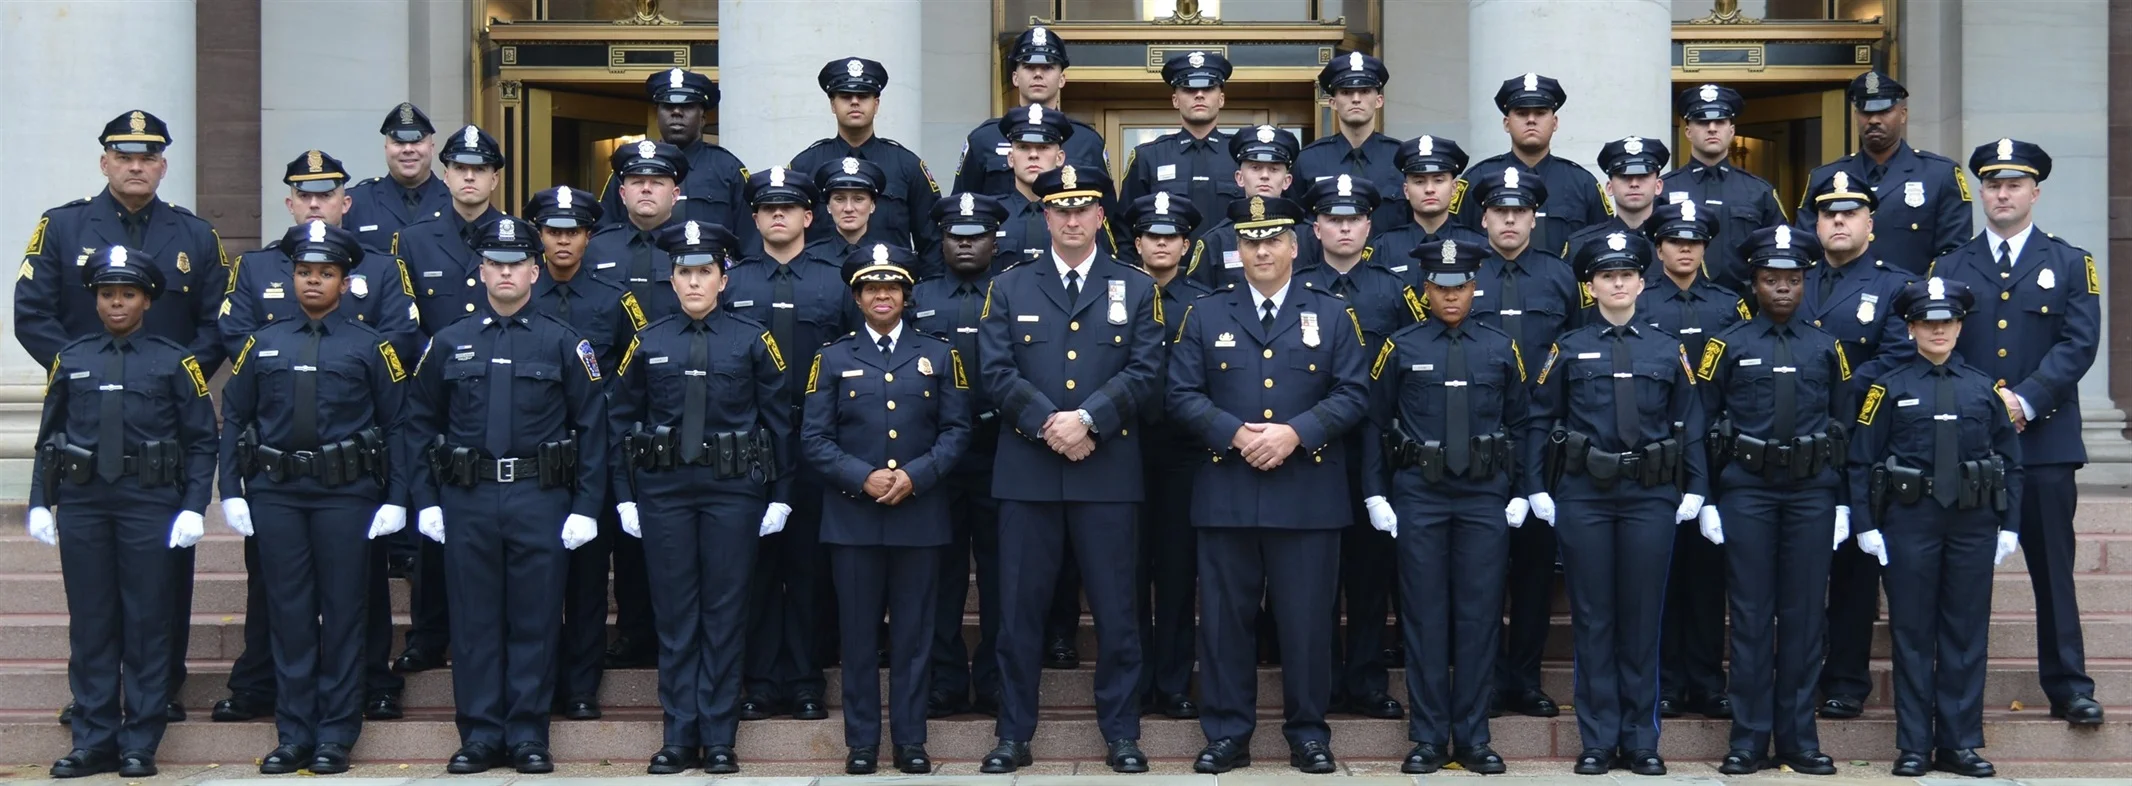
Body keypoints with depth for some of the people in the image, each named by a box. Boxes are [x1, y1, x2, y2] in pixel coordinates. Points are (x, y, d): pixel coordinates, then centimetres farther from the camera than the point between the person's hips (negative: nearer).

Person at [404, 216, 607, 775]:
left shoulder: (563, 344, 4)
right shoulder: (448, 344, 9)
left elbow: (593, 428, 2)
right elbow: (421, 426, 12)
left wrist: (586, 508, -4)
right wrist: (425, 500, 3)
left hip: (540, 499, -1)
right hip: (467, 502, 1)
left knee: (535, 621, 2)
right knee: (474, 623, 5)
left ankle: (528, 736, 11)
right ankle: (480, 735, 13)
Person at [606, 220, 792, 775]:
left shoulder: (753, 341, 2)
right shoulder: (648, 343, 5)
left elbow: (779, 421, 3)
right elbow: (622, 421, 9)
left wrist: (780, 496, -2)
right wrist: (625, 496, 3)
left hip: (734, 488, -1)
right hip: (664, 489, 1)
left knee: (725, 613, 2)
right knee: (674, 614, 4)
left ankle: (719, 739, 9)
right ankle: (680, 738, 11)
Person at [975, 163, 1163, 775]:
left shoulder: (1135, 289, 9)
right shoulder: (1009, 287, 9)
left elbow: (1144, 373, -2)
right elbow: (997, 372, -1)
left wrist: (1088, 419, -15)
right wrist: (1048, 424, -14)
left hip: (1108, 471, 0)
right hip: (1026, 470, 1)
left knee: (1115, 610, 3)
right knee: (1020, 608, 4)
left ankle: (1121, 734, 13)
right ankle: (1014, 734, 13)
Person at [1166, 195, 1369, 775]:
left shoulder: (1333, 315, 8)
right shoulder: (1205, 315, 10)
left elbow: (1353, 395, 1)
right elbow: (1183, 395, 3)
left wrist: (1295, 432, -13)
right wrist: (1235, 434, -12)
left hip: (1308, 495, -1)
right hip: (1226, 493, 1)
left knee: (1307, 619, 2)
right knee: (1225, 617, 3)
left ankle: (1308, 734, 13)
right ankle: (1227, 733, 12)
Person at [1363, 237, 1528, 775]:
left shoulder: (1501, 349, 6)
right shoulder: (1401, 348, 1)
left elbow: (1521, 424, 10)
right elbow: (1375, 423, 4)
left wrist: (1523, 492, 3)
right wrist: (1375, 494, -1)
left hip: (1485, 496, 1)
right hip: (1419, 496, -1)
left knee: (1479, 615, 3)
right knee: (1424, 616, 2)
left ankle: (1473, 738, 12)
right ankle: (1428, 738, 10)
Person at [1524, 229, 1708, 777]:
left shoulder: (1669, 351, 8)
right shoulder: (1568, 349, 4)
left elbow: (1690, 425, 8)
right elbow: (1540, 421, 5)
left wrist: (1695, 489, 0)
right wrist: (1537, 488, -3)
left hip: (1651, 496, 1)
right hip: (1584, 496, -1)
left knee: (1643, 617, 4)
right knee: (1593, 618, 3)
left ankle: (1641, 741, 13)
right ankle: (1598, 741, 10)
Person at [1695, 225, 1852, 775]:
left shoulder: (1826, 347, 8)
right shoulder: (1727, 345, 2)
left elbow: (1845, 428, 11)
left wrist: (1843, 502, 6)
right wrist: (1704, 499, -3)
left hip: (1812, 492, 2)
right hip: (1746, 492, -2)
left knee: (1804, 615, 4)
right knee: (1751, 616, 1)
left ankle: (1799, 740, 12)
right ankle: (1749, 741, 7)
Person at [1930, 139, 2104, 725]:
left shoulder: (2071, 265, 8)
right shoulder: (1949, 268, 12)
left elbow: (2079, 344, -3)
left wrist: (2025, 400, -15)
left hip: (2045, 440, -1)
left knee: (2053, 569, 1)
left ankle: (2069, 688, 7)